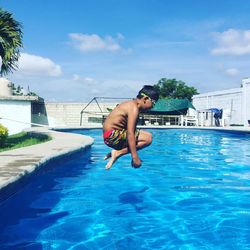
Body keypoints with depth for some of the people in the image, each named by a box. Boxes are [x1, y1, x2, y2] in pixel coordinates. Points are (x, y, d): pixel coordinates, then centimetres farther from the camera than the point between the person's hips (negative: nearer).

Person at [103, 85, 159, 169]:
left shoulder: (131, 104, 13)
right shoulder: (134, 108, -17)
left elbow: (131, 130, 17)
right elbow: (130, 134, -26)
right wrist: (135, 157, -26)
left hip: (111, 136, 10)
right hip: (112, 136, -10)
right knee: (148, 138, -18)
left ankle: (117, 152, 8)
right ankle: (117, 153, -12)